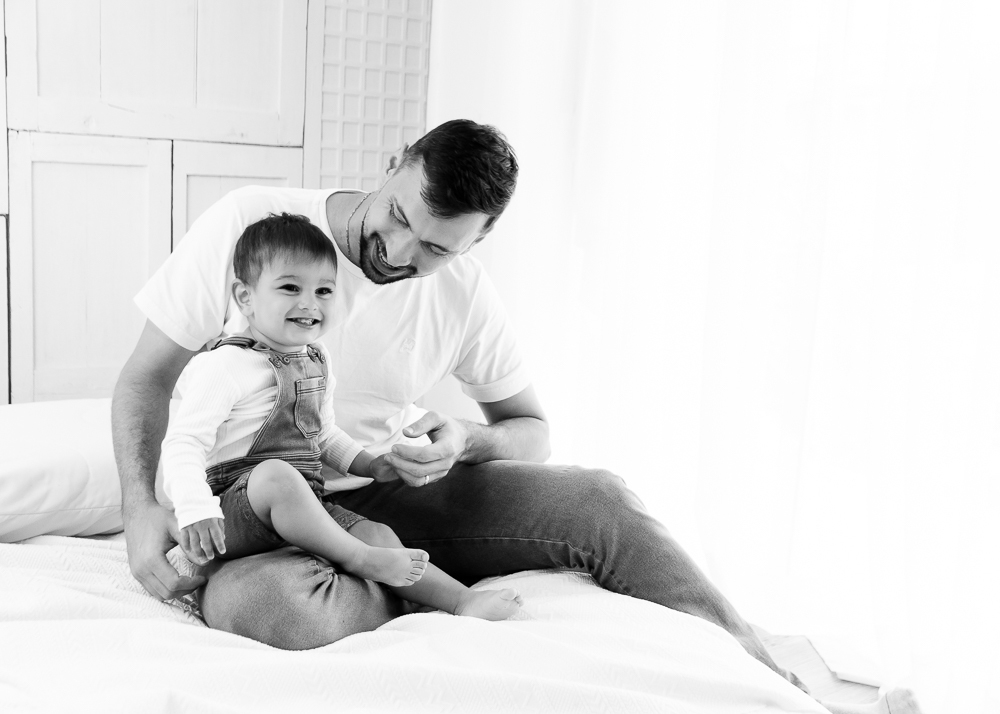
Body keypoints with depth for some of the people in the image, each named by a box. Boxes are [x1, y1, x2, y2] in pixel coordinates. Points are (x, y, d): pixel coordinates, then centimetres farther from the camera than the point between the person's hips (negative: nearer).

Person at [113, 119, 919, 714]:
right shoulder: (248, 222, -14)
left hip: (387, 495, 3)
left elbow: (532, 429, 5)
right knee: (291, 610, -42)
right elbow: (147, 377, -7)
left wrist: (465, 444, -18)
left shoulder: (463, 291, -5)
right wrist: (142, 509, -21)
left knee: (598, 499, -17)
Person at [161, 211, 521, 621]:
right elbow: (184, 443, -15)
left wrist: (372, 465, 15)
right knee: (277, 475, -37)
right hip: (235, 507, -7)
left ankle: (462, 600, -11)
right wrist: (195, 510, -29)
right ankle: (357, 559, -24)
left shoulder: (316, 362, 16)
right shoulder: (226, 365, -11)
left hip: (303, 506, 8)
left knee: (378, 534, -9)